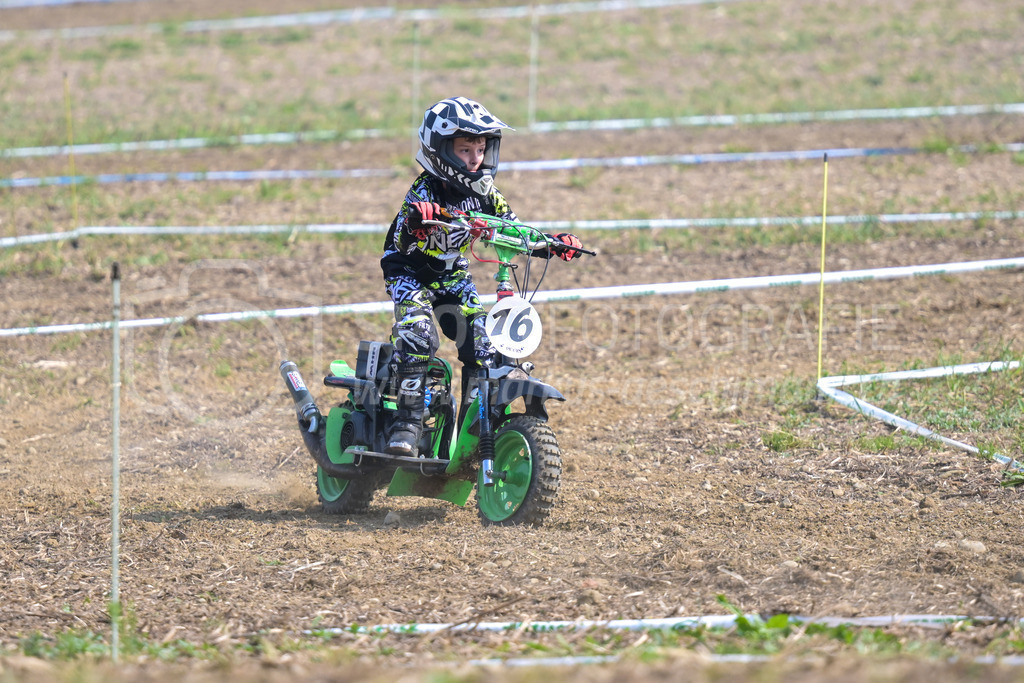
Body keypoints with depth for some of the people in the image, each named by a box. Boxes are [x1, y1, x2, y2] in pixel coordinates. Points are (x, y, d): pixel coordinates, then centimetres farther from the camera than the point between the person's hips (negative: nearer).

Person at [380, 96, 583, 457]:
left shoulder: (483, 191, -5)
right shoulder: (425, 191, -24)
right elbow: (403, 244, -35)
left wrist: (552, 243, -15)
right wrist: (415, 222, -59)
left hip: (453, 274, 6)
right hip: (409, 269, -6)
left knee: (483, 344, -5)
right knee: (416, 335, -28)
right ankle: (408, 420, -25)